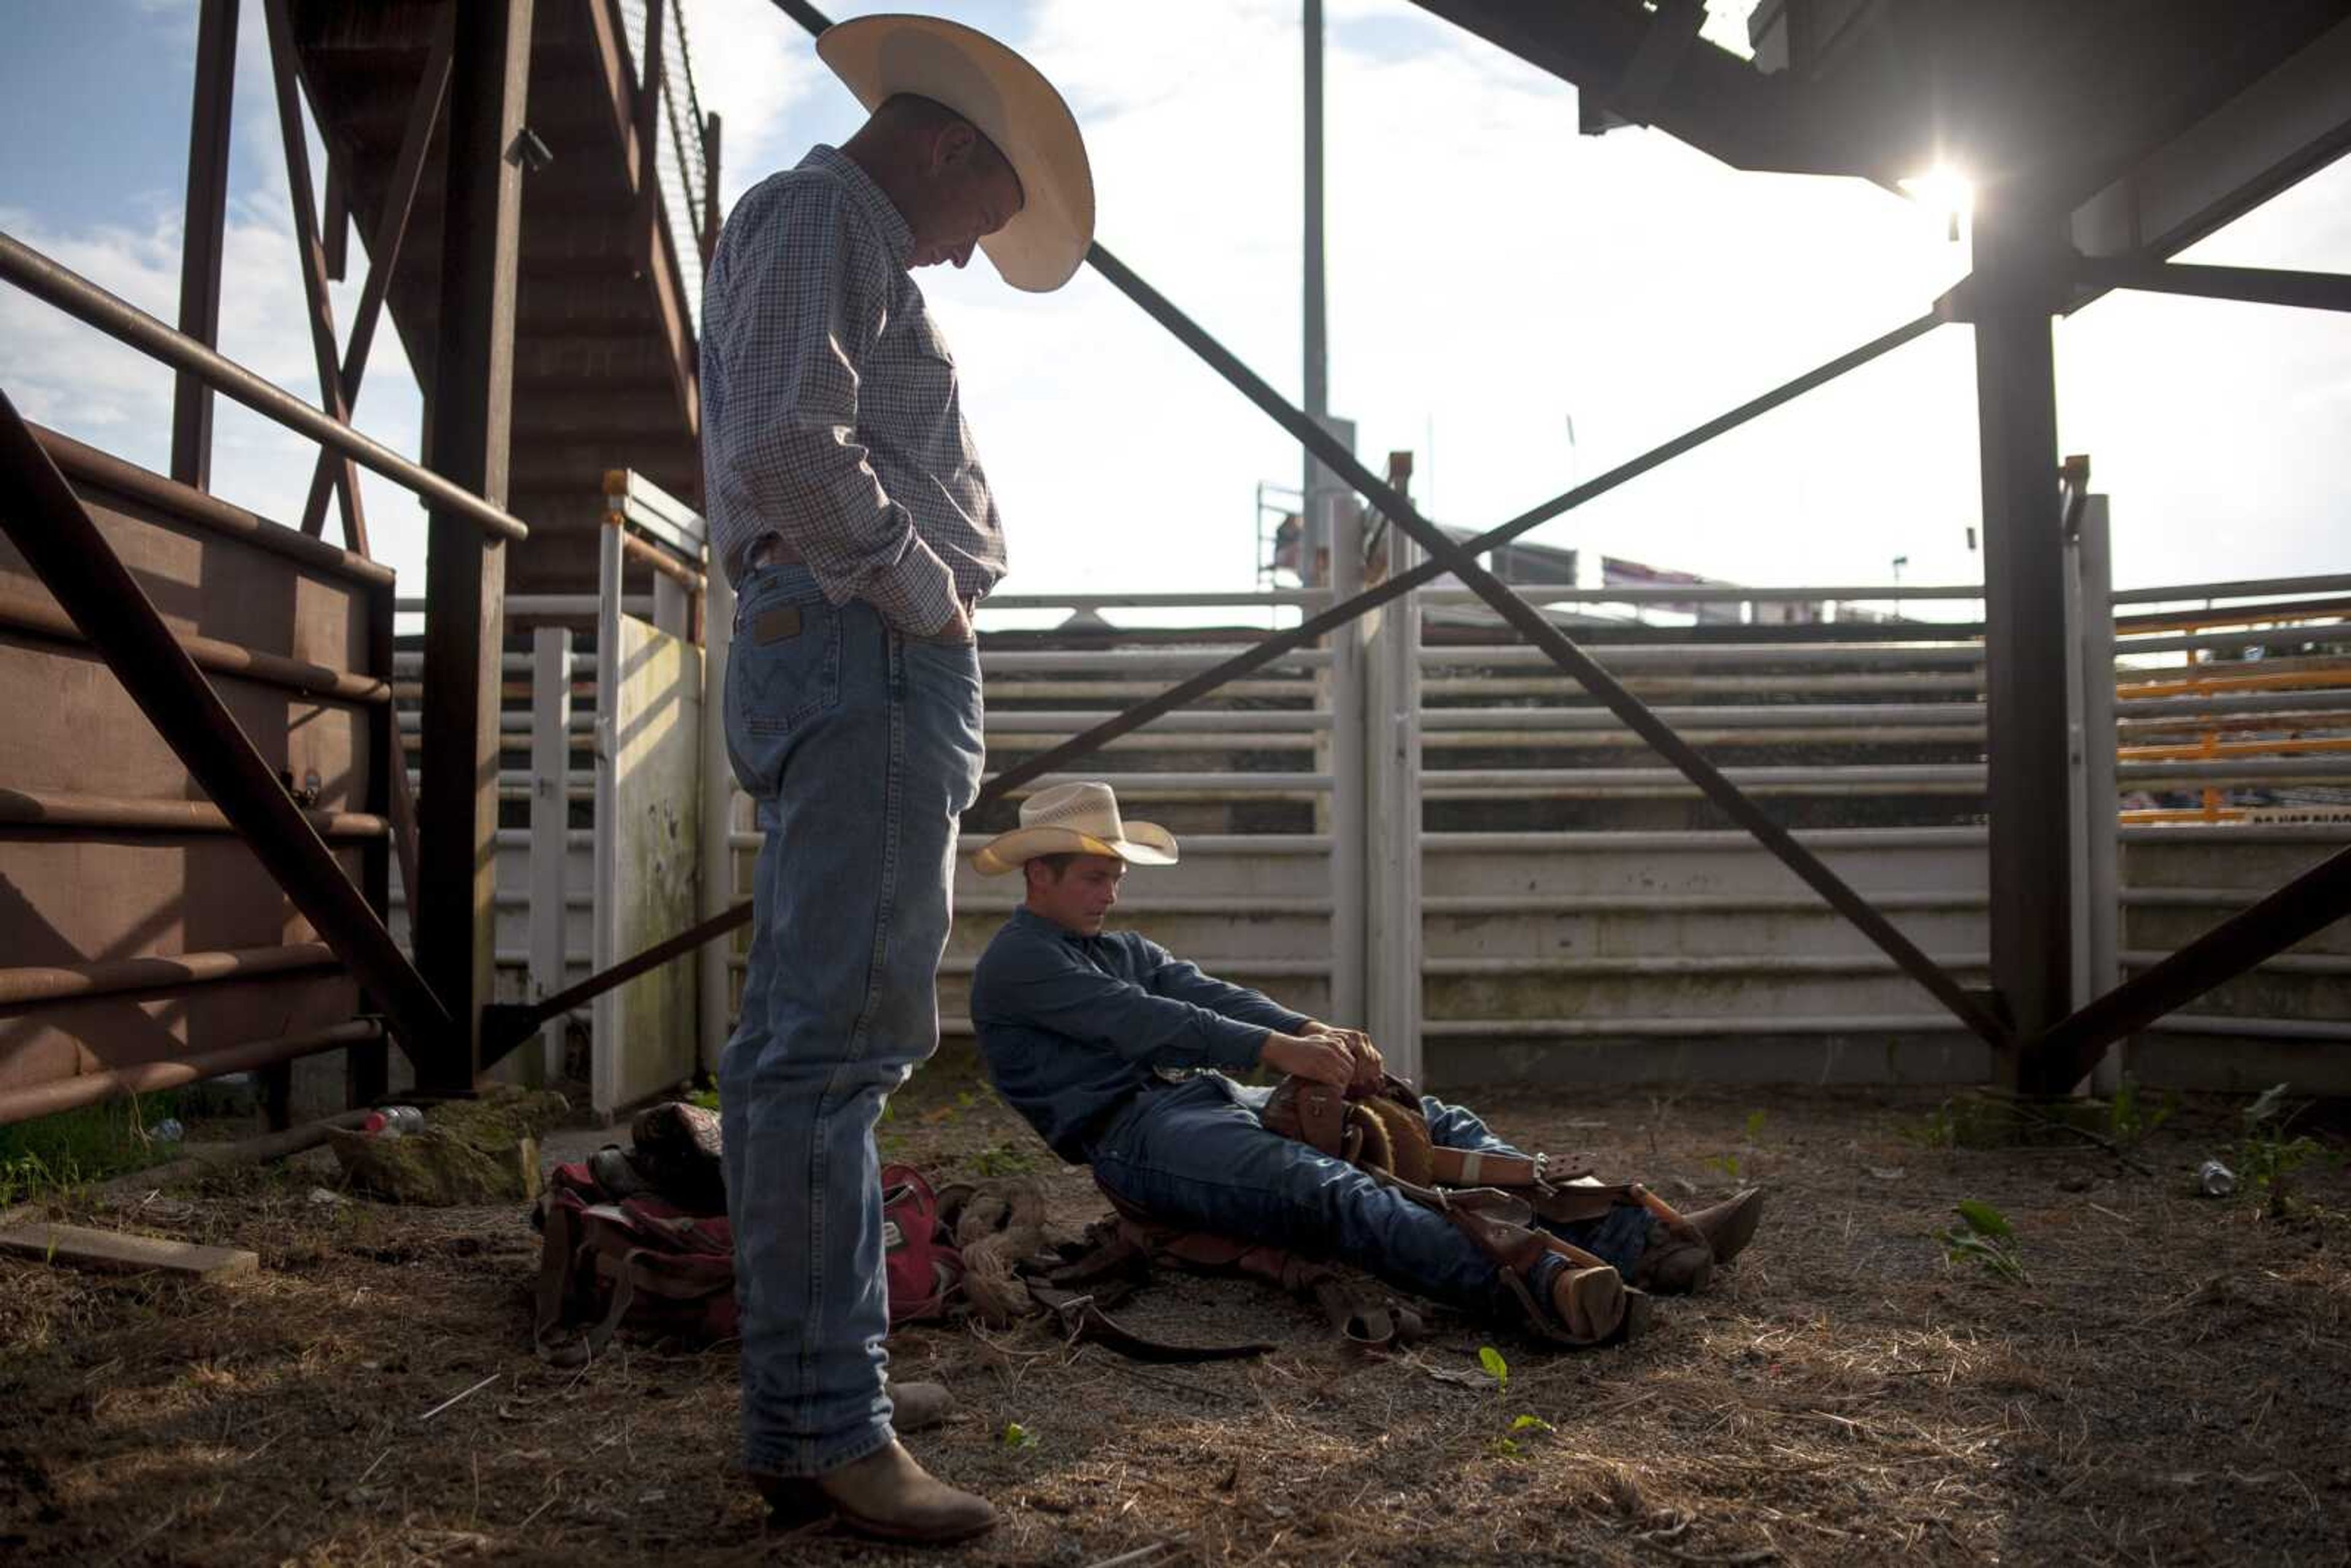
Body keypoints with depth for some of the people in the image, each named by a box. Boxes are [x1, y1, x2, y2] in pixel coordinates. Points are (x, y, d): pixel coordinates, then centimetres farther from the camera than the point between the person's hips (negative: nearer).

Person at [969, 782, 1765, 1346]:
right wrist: (1279, 1049, -22)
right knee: (1327, 1188, -36)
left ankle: (1633, 1236, -16)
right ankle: (1541, 1285, -57)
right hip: (1134, 1130, -9)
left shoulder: (1122, 949, 27)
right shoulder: (1015, 961, 0)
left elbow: (1208, 994, 10)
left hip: (1213, 1098, 9)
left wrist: (1317, 1033, -10)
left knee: (1437, 1123, -4)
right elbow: (1144, 1021, -13)